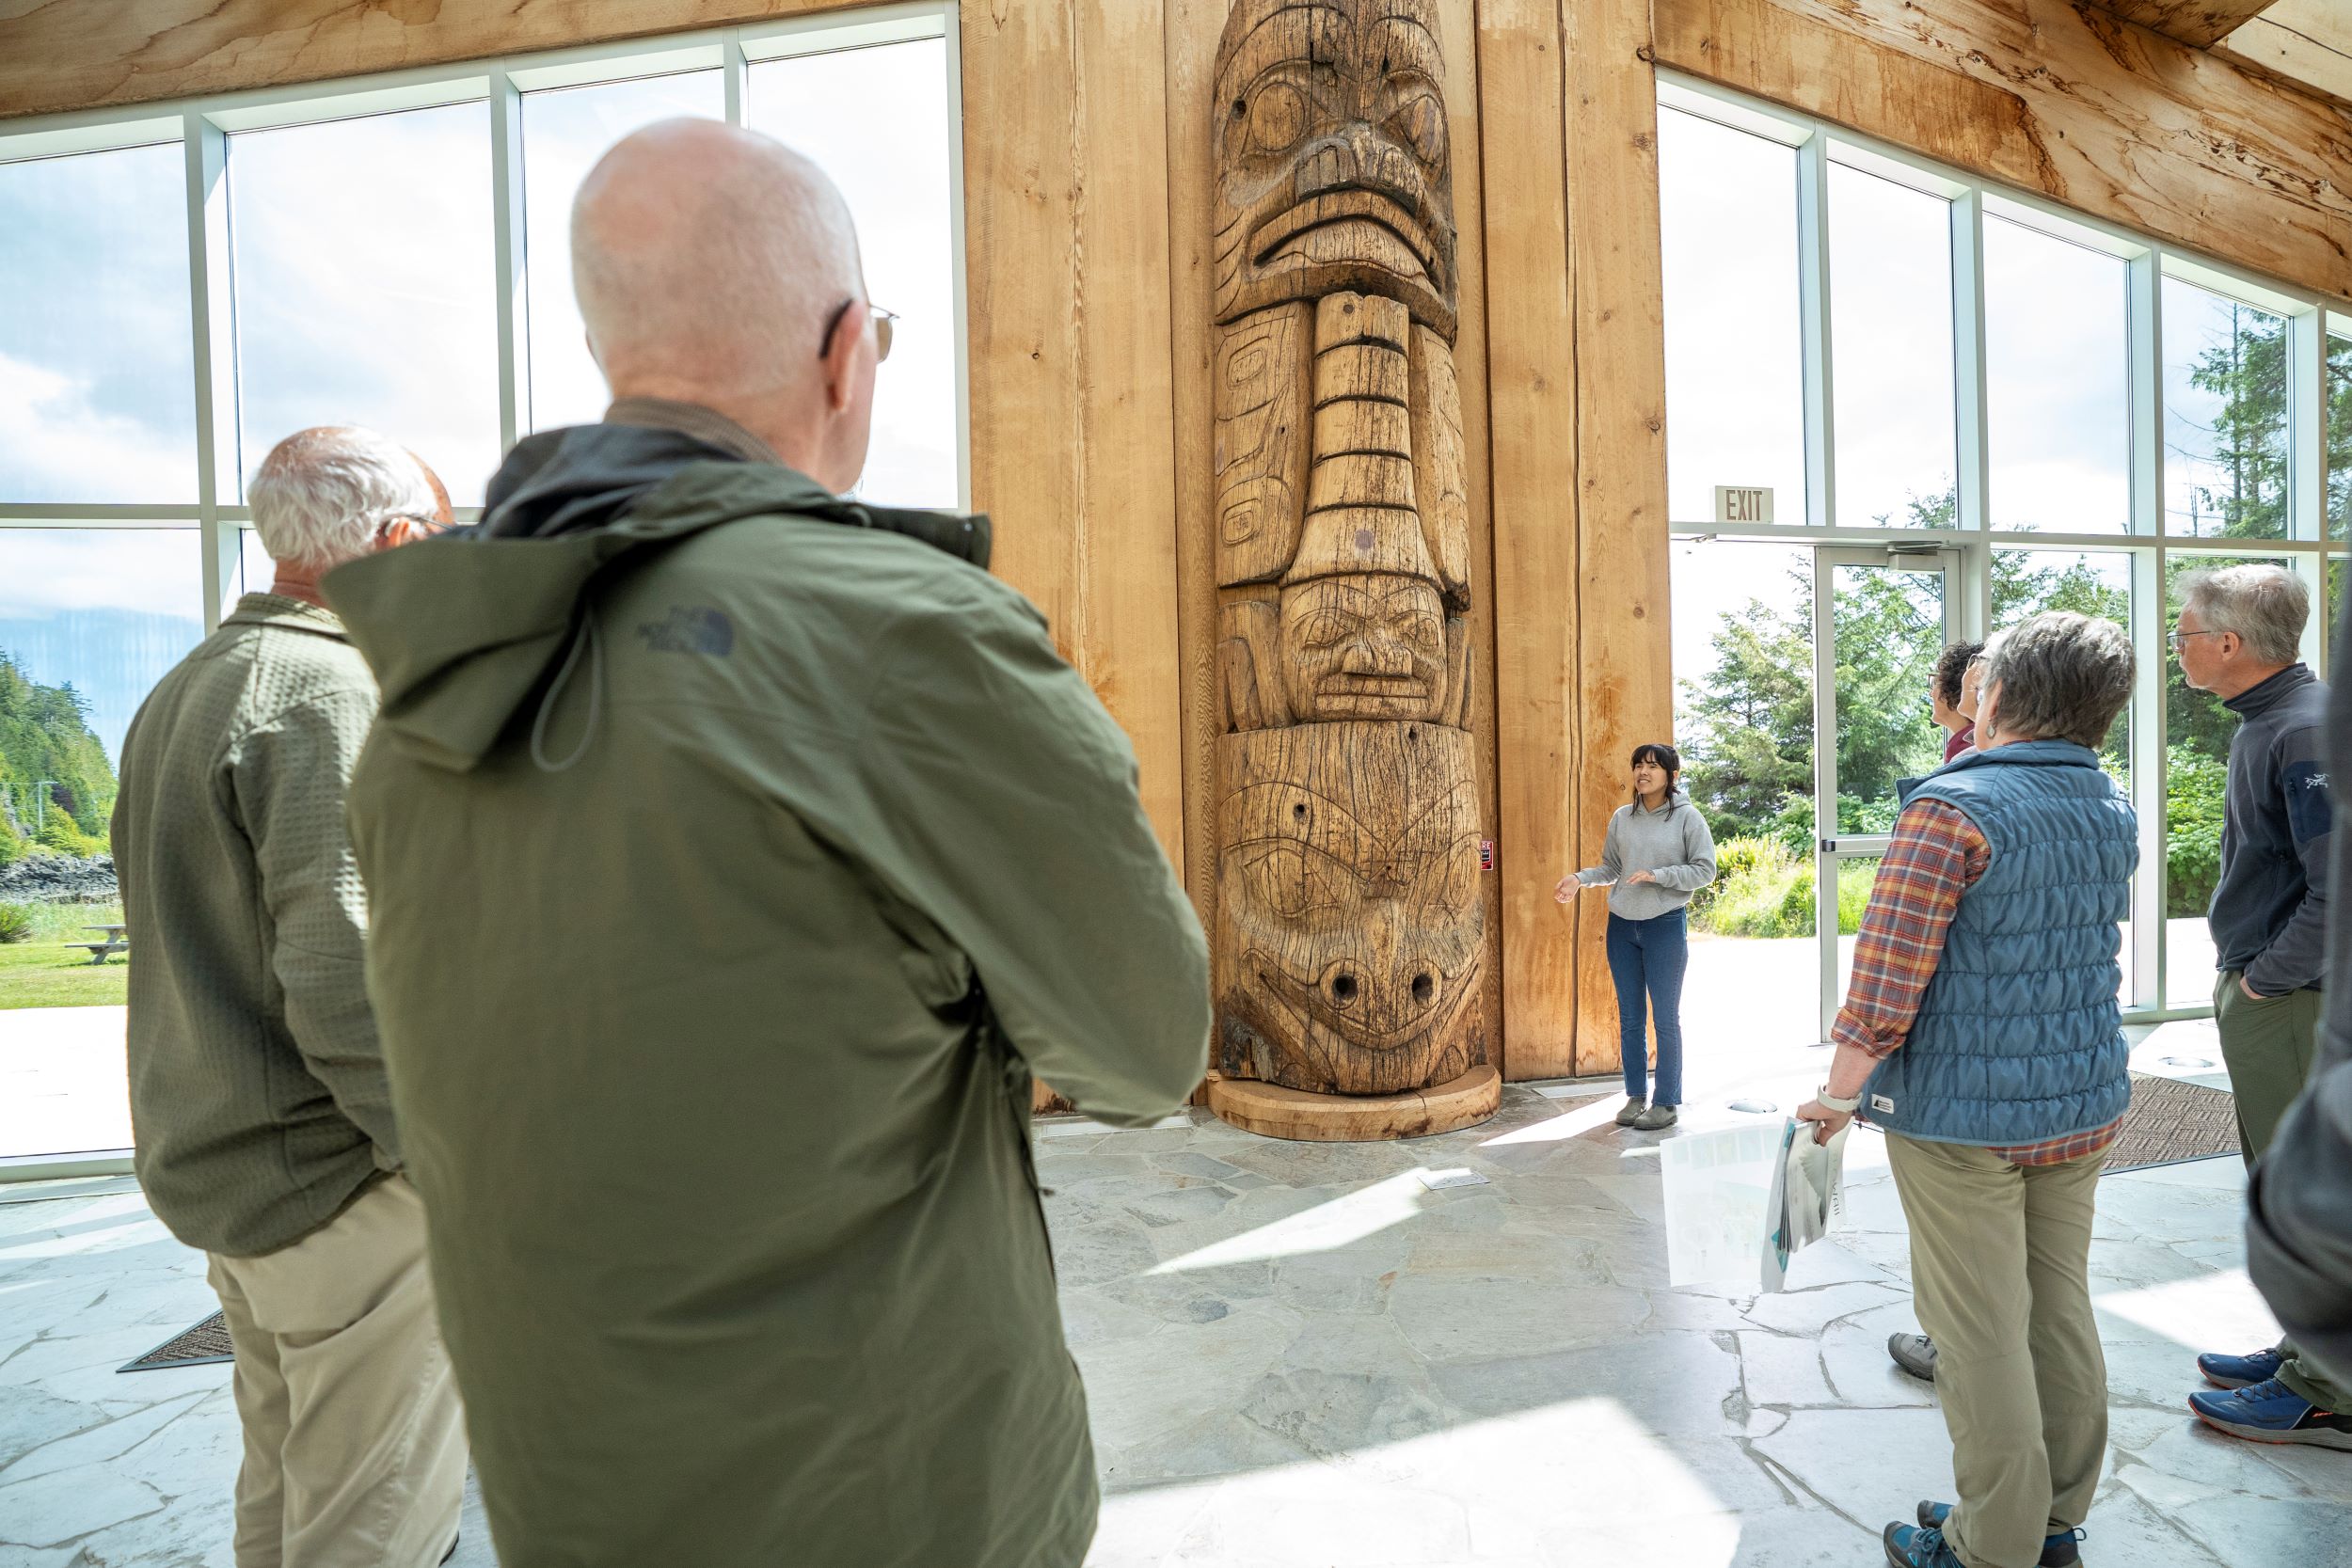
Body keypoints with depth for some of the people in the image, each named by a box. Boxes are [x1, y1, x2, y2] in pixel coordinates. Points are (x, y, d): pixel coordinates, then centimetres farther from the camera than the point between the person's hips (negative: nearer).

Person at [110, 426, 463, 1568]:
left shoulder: (180, 692, 13)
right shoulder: (333, 697, -19)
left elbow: (199, 936, 18)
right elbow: (346, 982, -27)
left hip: (213, 1173, 10)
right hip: (341, 1191, -10)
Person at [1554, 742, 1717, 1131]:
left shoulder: (1687, 817, -7)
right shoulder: (1622, 817, 5)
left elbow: (1705, 870, -8)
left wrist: (1657, 875, -18)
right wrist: (1580, 878, -6)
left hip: (1665, 925, -4)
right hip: (1622, 926, 4)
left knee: (1665, 1018, 5)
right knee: (1630, 1017, 12)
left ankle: (1666, 1102, 16)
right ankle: (1636, 1096, 23)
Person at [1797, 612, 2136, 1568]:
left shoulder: (1952, 808, -20)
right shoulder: (2116, 815, 5)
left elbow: (1883, 988, -23)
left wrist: (1836, 1098, -11)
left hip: (1961, 1116, -7)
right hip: (2086, 1107, 7)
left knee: (1980, 1332, 6)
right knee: (2060, 1309, 18)